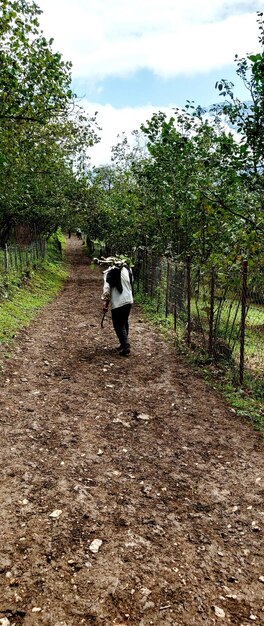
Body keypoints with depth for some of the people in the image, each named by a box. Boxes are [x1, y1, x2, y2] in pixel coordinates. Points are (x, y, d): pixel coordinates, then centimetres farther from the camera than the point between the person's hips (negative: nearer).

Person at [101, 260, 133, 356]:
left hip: (117, 303, -6)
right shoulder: (127, 270, 7)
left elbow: (107, 288, -14)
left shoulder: (109, 273, -8)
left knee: (119, 325, 1)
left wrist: (105, 303, -10)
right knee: (124, 323, 19)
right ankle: (124, 344, 27)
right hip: (129, 300, 6)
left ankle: (126, 347, -7)